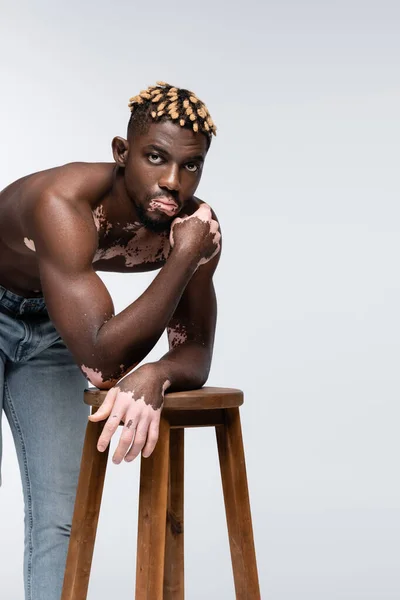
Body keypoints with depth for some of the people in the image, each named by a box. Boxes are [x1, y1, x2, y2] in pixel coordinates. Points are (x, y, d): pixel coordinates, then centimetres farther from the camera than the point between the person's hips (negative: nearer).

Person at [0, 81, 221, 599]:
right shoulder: (64, 204, -39)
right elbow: (102, 362, -44)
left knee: (63, 512, 2)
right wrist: (184, 257, -42)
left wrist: (156, 376, -39)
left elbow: (196, 355, -15)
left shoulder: (196, 226, -20)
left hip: (50, 323, 5)